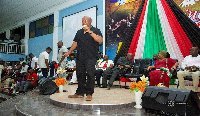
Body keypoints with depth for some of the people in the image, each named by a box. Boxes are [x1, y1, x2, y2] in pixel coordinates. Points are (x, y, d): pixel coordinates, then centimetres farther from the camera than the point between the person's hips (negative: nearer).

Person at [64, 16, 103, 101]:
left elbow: (100, 40, -14)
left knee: (90, 75, -7)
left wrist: (90, 32, -16)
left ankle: (89, 94, 2)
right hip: (80, 57, 6)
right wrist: (69, 52, 14)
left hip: (91, 57, -5)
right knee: (80, 75, 7)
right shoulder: (79, 32, 21)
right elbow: (75, 43, 24)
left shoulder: (95, 31, 4)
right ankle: (80, 93, 17)